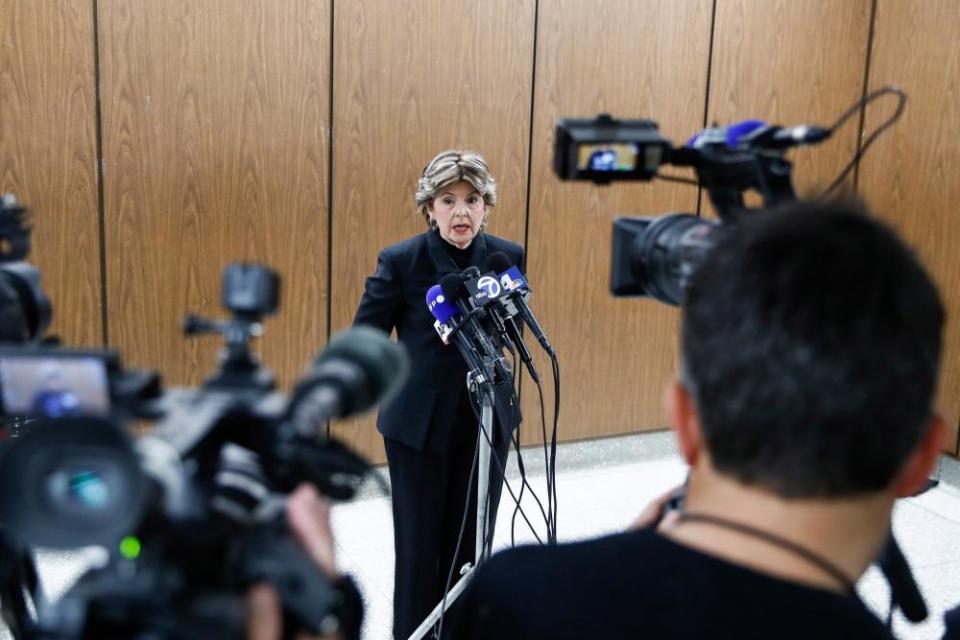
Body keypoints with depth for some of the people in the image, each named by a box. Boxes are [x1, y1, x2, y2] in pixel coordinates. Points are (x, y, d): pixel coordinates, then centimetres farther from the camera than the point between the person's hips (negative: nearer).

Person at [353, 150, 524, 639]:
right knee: (420, 542, 7)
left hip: (487, 419, 3)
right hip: (419, 421, -3)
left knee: (470, 540, 13)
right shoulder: (401, 260, -14)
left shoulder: (508, 256, -4)